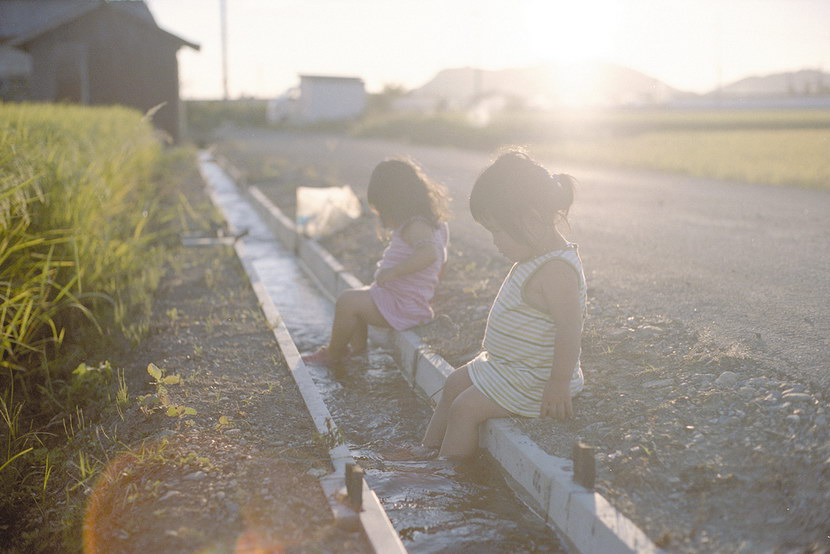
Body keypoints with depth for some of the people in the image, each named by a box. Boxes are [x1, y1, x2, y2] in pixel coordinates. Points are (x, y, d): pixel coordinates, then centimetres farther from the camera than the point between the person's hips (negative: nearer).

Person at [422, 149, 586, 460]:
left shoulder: (556, 272, -29)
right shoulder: (533, 258, 5)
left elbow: (569, 332, -30)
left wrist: (558, 387, -25)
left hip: (529, 381, -11)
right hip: (503, 363, 11)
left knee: (465, 409, -10)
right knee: (454, 385, 17)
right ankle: (429, 449, 26)